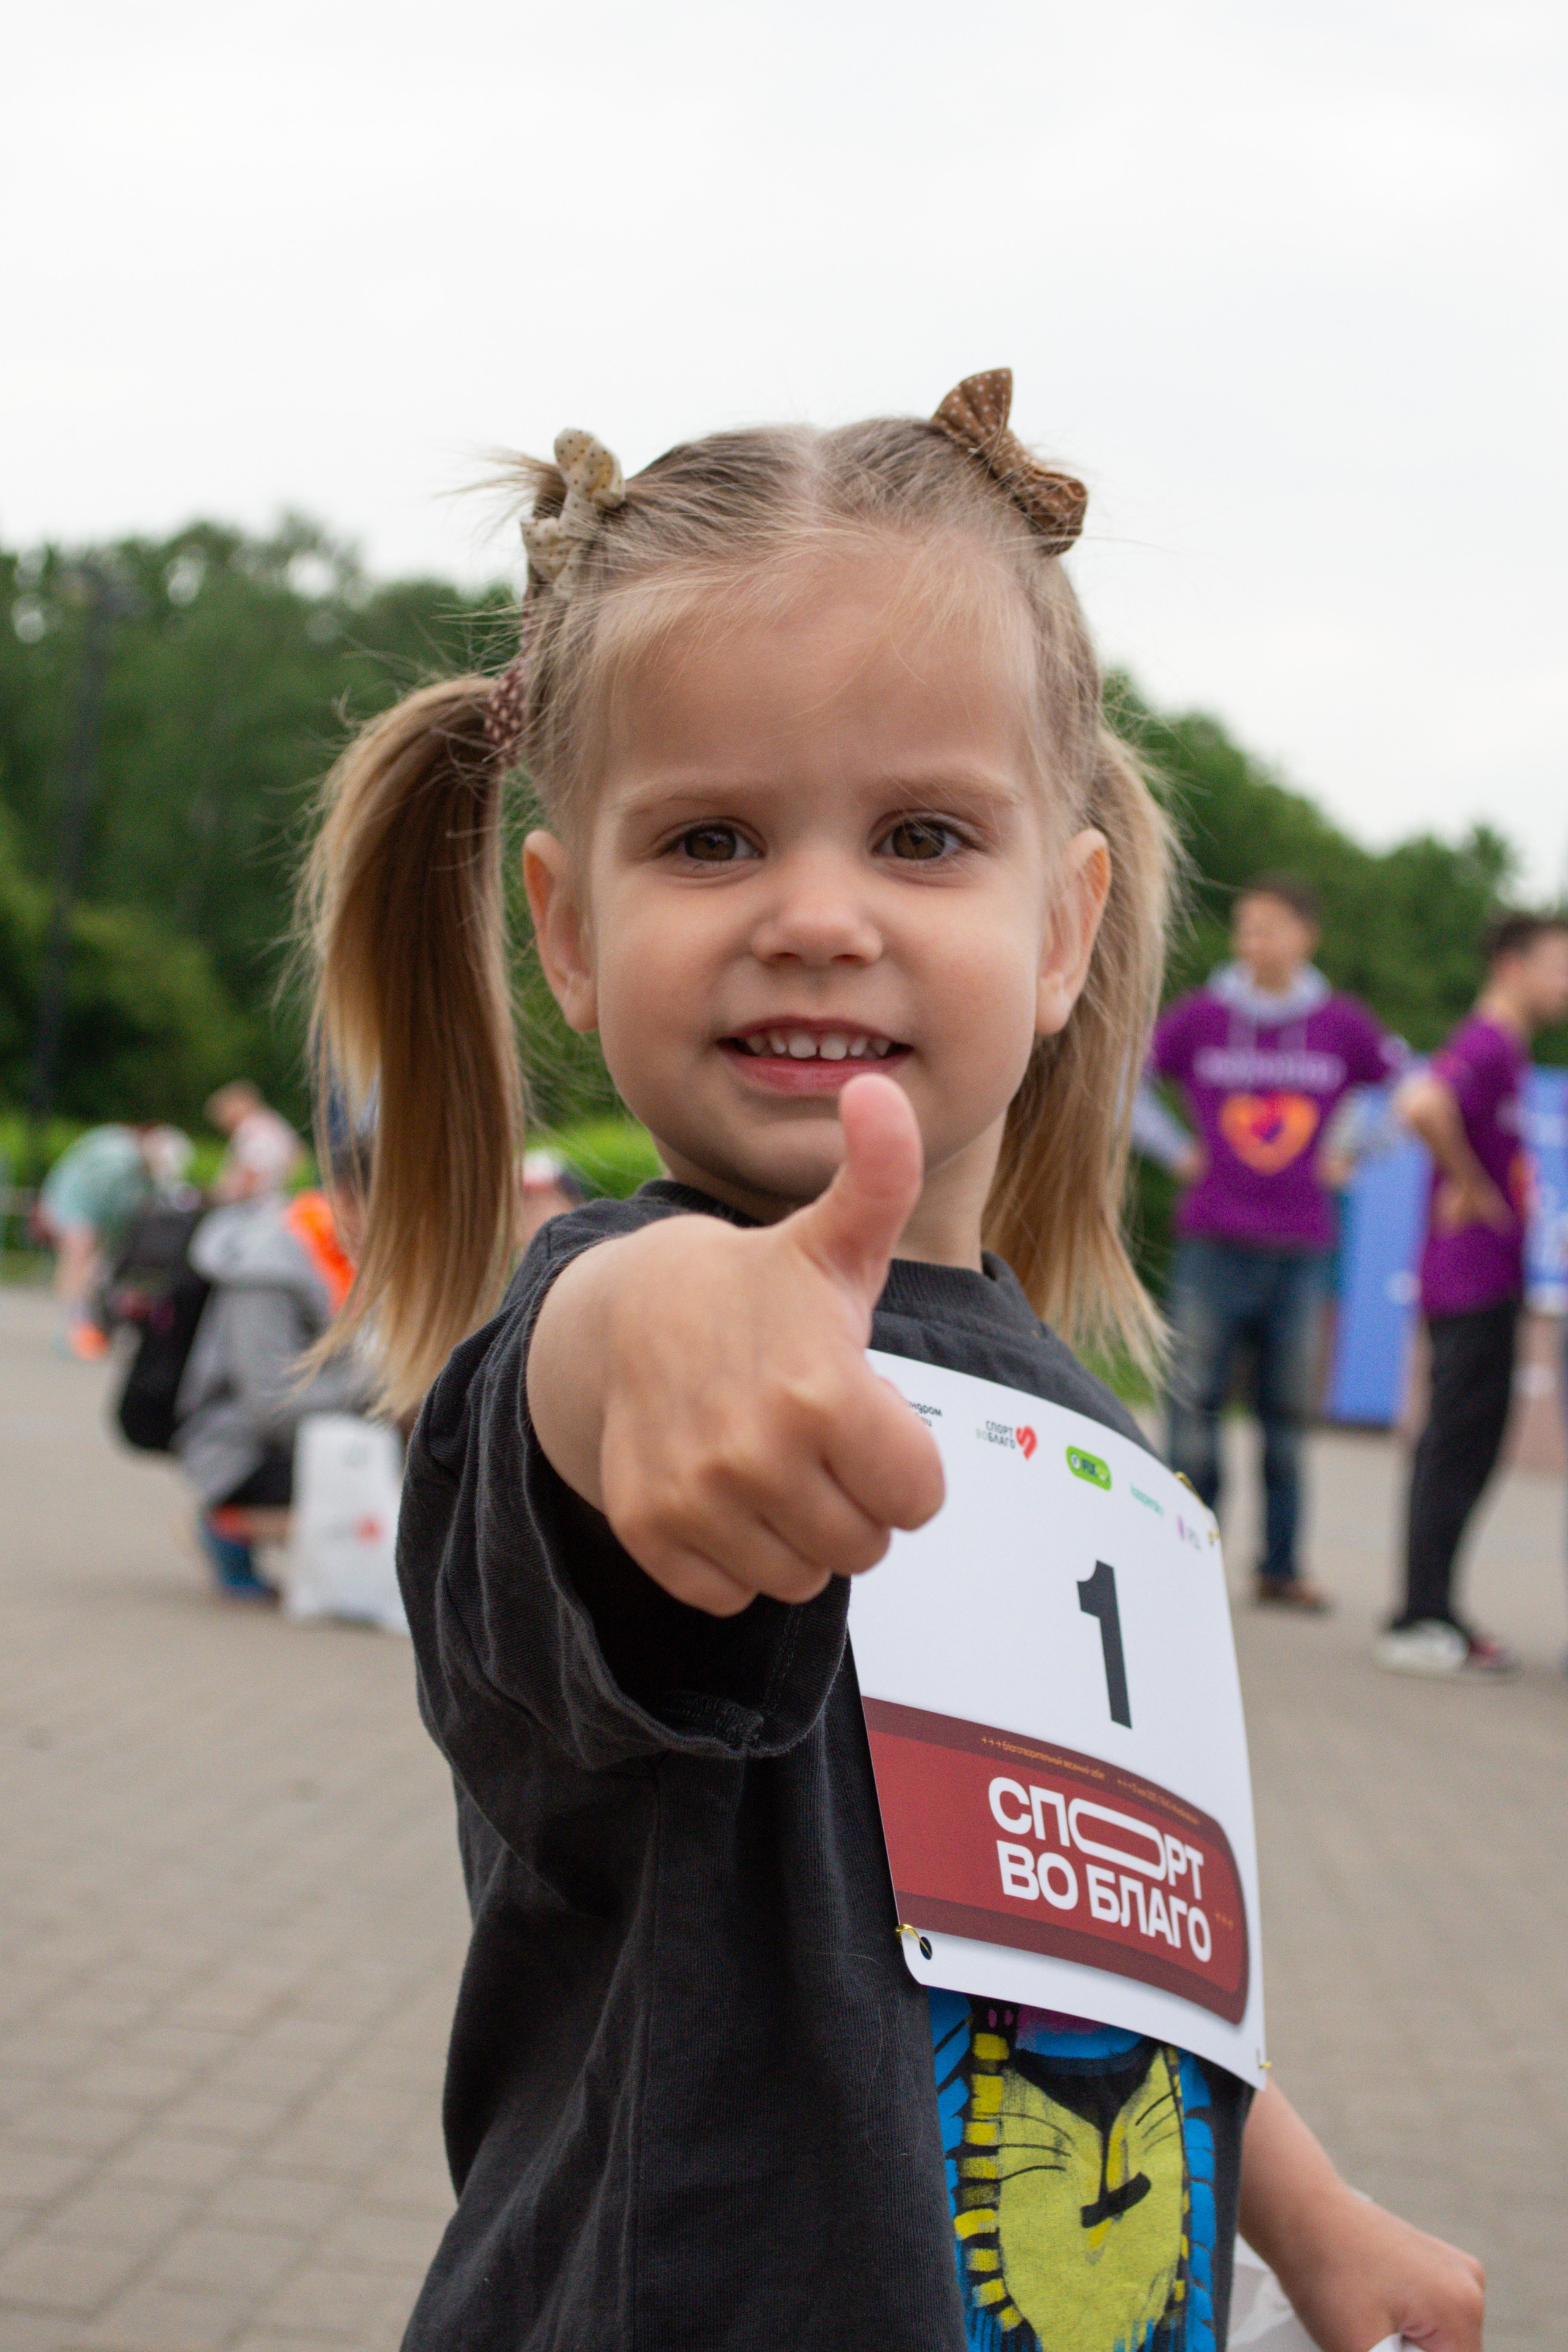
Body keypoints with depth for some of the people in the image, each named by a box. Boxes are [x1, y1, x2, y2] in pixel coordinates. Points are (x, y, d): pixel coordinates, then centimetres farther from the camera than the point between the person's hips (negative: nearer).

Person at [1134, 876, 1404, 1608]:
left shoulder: (1343, 1026, 4)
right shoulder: (1201, 1017, 0)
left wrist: (1348, 1155, 7)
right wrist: (1177, 1151, 3)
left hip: (1301, 1251, 1)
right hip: (1213, 1245, -1)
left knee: (1287, 1412, 6)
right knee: (1195, 1406, -3)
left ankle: (1281, 1566, 15)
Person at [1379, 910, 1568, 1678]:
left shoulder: (1504, 1049, 16)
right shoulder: (1486, 1047, -16)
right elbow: (1422, 1105, -35)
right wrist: (1473, 1188, -21)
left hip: (1485, 1279, 10)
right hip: (1475, 1283, -10)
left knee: (1457, 1449, 13)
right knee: (1459, 1449, -6)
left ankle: (1429, 1615, 20)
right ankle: (1423, 1623, -3)